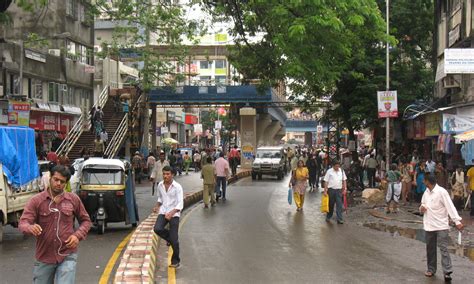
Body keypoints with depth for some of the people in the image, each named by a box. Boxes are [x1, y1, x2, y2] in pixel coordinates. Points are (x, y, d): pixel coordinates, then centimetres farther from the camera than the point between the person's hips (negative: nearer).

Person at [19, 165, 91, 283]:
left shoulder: (74, 199, 2)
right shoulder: (36, 201, -3)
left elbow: (85, 220, 12)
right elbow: (23, 223, -11)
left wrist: (78, 235, -7)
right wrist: (31, 228, -35)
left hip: (67, 256, -1)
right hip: (44, 257, 1)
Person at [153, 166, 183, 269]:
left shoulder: (177, 187, -12)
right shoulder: (160, 185, 4)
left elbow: (180, 204, -15)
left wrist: (171, 213, -29)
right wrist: (157, 206, 3)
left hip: (174, 214, -4)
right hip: (163, 212, 4)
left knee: (174, 240, -4)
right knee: (157, 229, -24)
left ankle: (175, 261, 13)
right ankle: (170, 237, 8)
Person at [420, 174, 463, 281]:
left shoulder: (441, 192, -13)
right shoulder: (426, 193, 10)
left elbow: (450, 206, -17)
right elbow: (423, 205, 23)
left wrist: (457, 221, -24)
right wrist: (421, 208, -2)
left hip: (441, 226, -7)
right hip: (429, 225, 7)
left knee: (443, 248, -11)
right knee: (430, 248, 13)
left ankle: (447, 271, -13)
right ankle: (431, 269, 24)